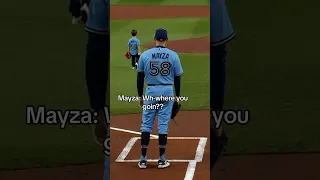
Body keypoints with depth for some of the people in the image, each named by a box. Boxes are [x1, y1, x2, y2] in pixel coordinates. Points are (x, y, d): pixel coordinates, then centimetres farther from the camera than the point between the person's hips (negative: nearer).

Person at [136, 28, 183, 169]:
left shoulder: (145, 55, -3)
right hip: (167, 92, 0)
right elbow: (177, 77, 1)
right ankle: (161, 160, 4)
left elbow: (140, 77, 1)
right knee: (163, 125, 3)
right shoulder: (173, 55, -3)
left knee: (146, 124, 5)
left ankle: (143, 160, 5)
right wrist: (177, 96, 11)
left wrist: (140, 96, 10)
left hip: (150, 91, 0)